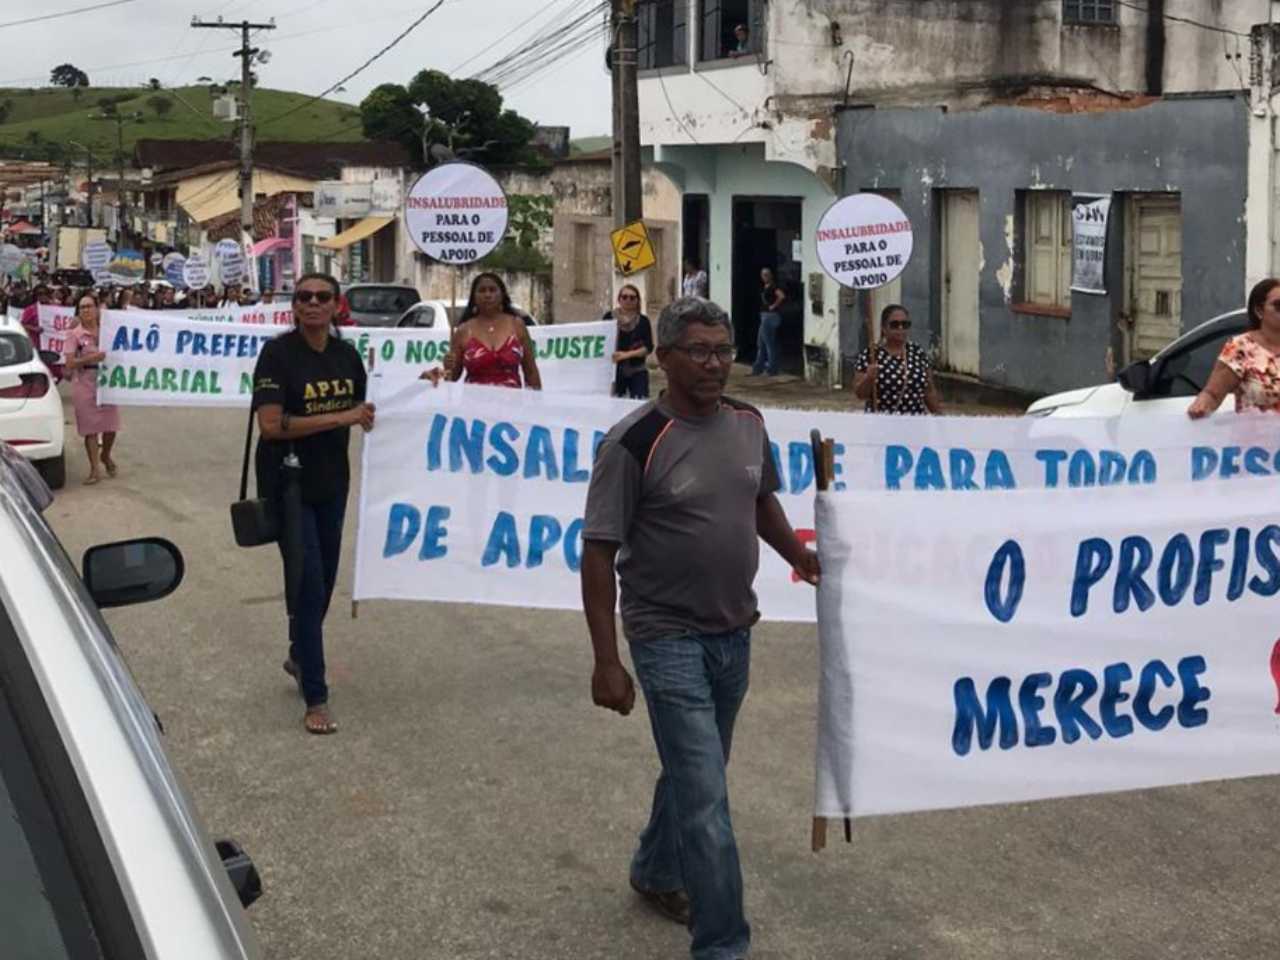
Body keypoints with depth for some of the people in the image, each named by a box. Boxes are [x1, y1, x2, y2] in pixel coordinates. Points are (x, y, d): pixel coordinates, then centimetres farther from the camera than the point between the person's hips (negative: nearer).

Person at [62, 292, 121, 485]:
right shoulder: (74, 334, -4)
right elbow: (69, 363, -10)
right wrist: (91, 358, -20)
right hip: (84, 384, -3)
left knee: (111, 424, 4)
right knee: (90, 427, -1)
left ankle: (105, 455, 33)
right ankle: (95, 469, 7)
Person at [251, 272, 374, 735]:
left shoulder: (347, 354, 3)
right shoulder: (278, 353, -15)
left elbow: (362, 414, 18)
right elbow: (270, 424, -25)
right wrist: (339, 418, -25)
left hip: (332, 482, 6)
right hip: (288, 483, -6)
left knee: (325, 577, 18)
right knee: (308, 583, -6)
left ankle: (298, 656, 44)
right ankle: (315, 699, 2)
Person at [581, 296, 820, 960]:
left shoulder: (748, 423, 0)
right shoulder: (634, 443, -18)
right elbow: (598, 554, -16)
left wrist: (799, 557, 6)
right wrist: (606, 662, -17)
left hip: (734, 632, 7)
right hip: (670, 638, -7)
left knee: (695, 768, 23)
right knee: (704, 796, -8)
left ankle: (655, 872, 47)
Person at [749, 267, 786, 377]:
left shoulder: (773, 287, -15)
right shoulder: (764, 287, 13)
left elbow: (782, 296, -30)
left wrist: (774, 306, -19)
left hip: (770, 316, -10)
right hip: (764, 316, 10)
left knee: (770, 344, -4)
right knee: (760, 344, 13)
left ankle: (772, 370, 2)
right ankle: (757, 369, 19)